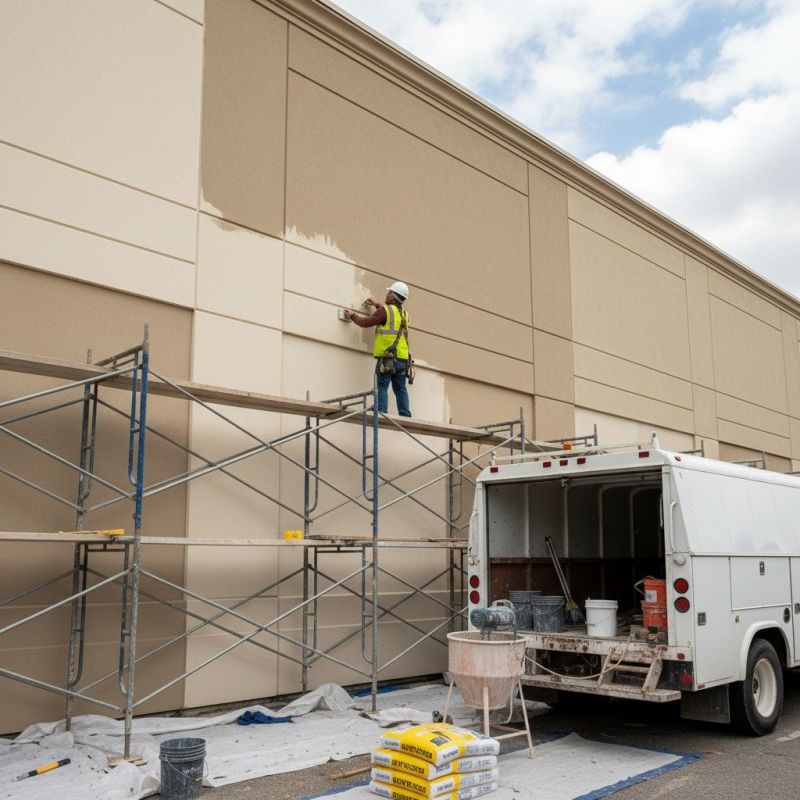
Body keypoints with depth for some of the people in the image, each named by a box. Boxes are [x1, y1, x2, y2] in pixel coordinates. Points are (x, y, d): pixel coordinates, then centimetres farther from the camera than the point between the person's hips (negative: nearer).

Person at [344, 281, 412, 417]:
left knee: (382, 386, -8)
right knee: (400, 388, 9)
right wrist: (377, 304, 48)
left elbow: (366, 322, -1)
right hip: (402, 357, 7)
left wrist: (352, 315, 16)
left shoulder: (385, 310, -5)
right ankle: (405, 414, 4)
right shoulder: (404, 313, 19)